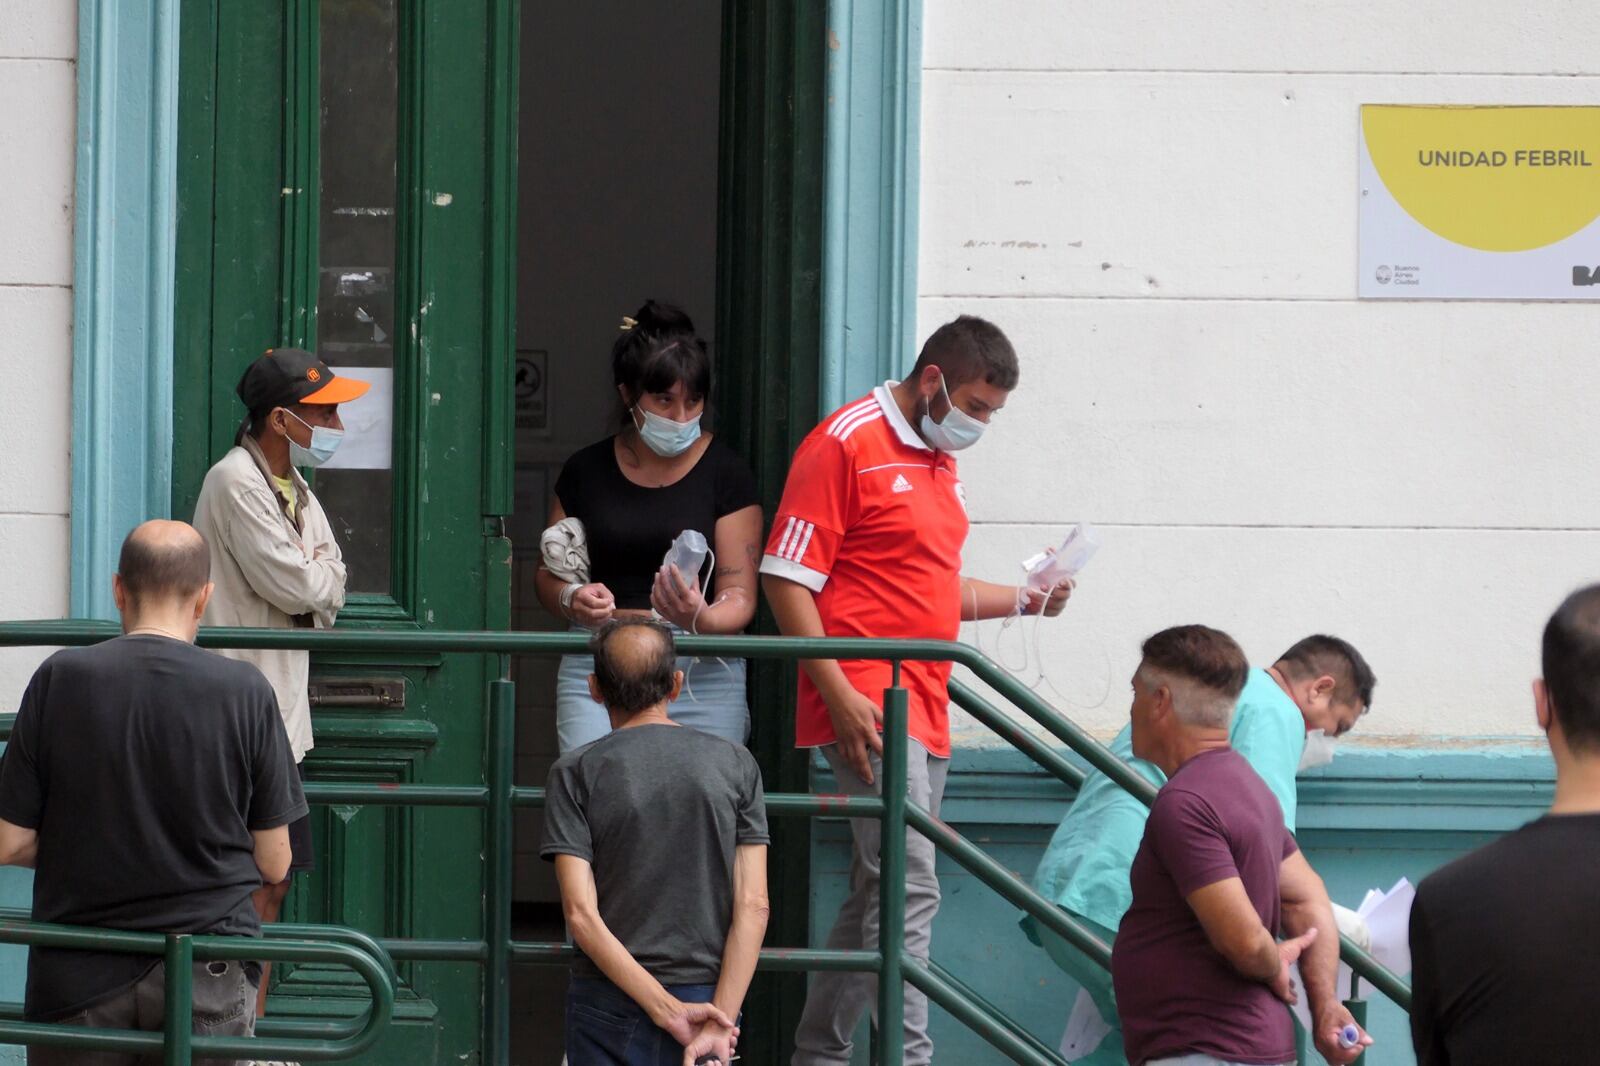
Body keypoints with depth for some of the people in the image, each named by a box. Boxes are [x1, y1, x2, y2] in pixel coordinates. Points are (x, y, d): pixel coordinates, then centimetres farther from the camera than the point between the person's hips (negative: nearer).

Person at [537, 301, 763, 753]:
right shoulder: (586, 471, 10)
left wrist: (700, 620, -24)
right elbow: (549, 575, 18)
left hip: (702, 676, -1)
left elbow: (739, 596, -2)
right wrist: (572, 600, -5)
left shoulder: (725, 472, 3)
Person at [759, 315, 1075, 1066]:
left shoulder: (940, 460, 19)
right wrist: (839, 694, -19)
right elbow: (786, 579, -13)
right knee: (910, 888, -17)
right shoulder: (845, 444, -9)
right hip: (867, 710, -9)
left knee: (877, 895, 13)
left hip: (924, 714, 9)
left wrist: (1022, 601, 13)